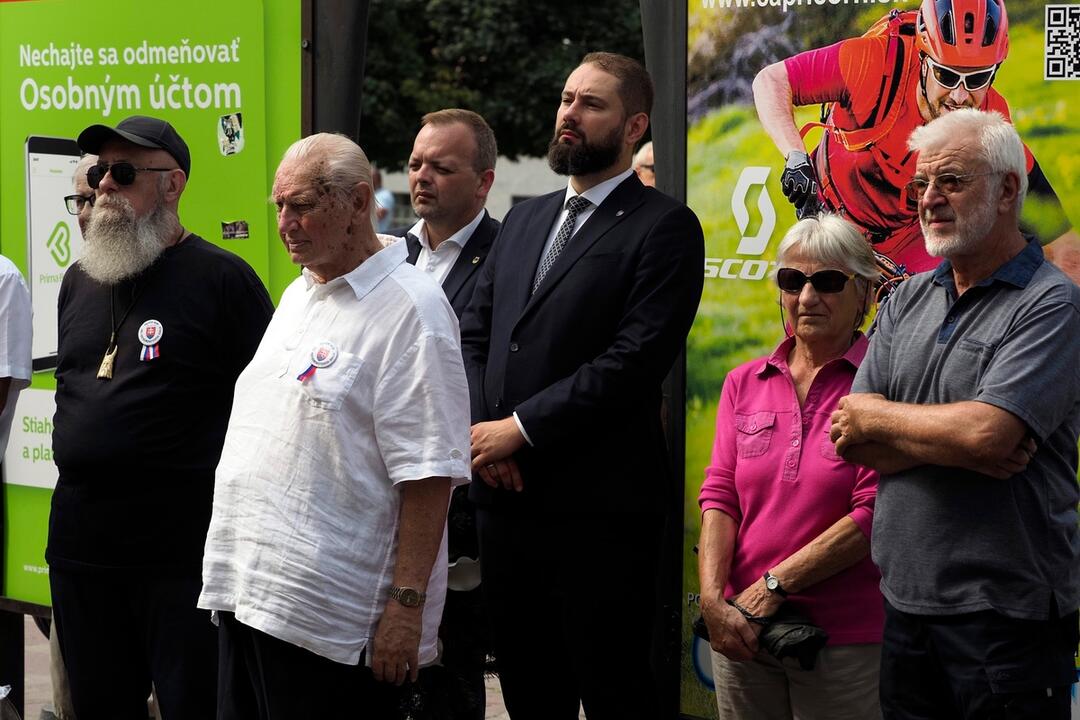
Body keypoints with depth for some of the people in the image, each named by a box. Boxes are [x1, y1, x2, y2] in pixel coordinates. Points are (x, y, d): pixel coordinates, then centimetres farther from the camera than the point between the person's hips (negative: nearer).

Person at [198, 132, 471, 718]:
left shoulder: (409, 309, -11)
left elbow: (428, 472, -16)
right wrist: (237, 575, 19)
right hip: (247, 594, 9)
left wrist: (406, 604, -21)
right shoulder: (296, 296, 17)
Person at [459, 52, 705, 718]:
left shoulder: (665, 227, -6)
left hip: (598, 506, -7)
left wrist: (522, 428, -14)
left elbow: (636, 358, -15)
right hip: (505, 497, 7)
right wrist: (481, 428, -3)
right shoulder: (524, 221, 18)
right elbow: (474, 335, 15)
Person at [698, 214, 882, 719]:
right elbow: (719, 495, 4)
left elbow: (873, 514, -13)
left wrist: (774, 586, -13)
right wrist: (713, 597, -11)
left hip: (844, 640, -4)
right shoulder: (744, 384, 11)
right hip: (741, 632, 4)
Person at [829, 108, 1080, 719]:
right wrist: (960, 445, -13)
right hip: (904, 601, 6)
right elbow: (853, 444, 4)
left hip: (1004, 616, -6)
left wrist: (874, 416, -6)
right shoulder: (908, 301, 12)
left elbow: (986, 434, -22)